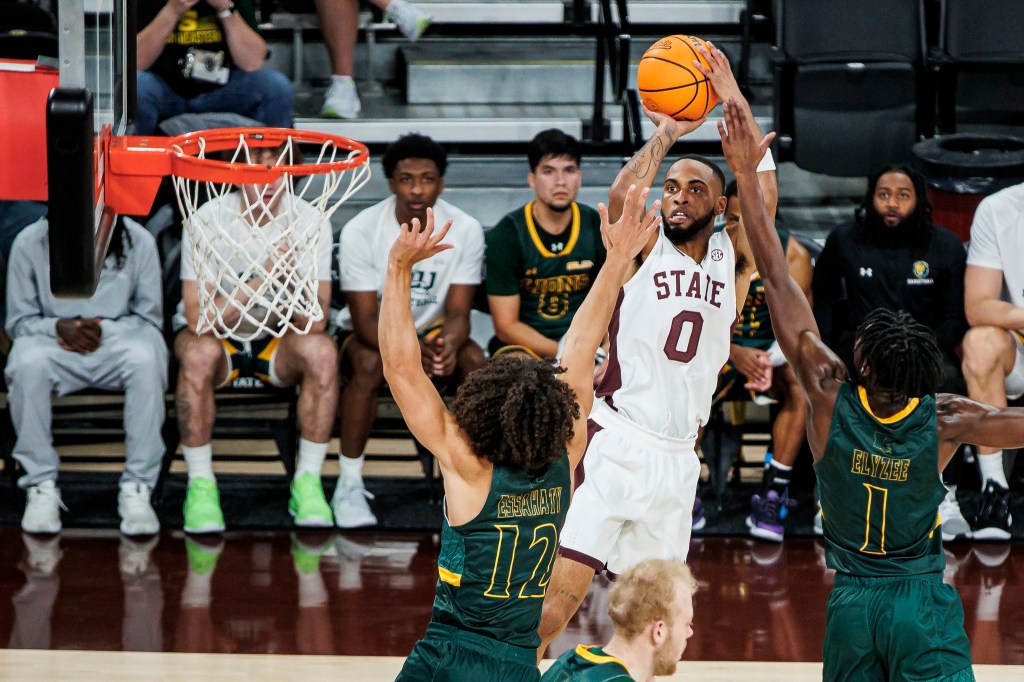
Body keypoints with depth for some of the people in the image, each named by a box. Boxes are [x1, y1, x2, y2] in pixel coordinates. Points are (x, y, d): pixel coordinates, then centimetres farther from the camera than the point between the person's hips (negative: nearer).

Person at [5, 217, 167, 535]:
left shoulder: (139, 242, -6)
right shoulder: (30, 243, -6)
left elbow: (149, 318, 0)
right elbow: (19, 320, 1)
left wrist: (105, 329, -18)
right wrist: (58, 327, -20)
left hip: (117, 337, 0)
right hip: (55, 341, 0)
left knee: (146, 360, -35)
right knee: (27, 364, -35)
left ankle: (136, 490, -25)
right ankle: (41, 487, -21)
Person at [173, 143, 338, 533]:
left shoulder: (309, 222, -14)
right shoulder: (208, 221, -19)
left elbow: (314, 323, -20)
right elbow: (199, 321, -27)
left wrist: (290, 276, -39)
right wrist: (262, 279, -35)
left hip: (277, 341, 2)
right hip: (216, 335, -2)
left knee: (321, 350, -30)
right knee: (199, 353, -36)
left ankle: (307, 482, -18)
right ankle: (200, 484, -22)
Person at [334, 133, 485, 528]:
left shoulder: (466, 230, -13)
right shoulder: (360, 231, -20)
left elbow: (458, 312, -14)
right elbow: (366, 321, -23)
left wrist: (448, 345, -40)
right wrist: (413, 351, -43)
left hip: (431, 332, 2)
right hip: (370, 334, -2)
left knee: (473, 359, -28)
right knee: (369, 362, -35)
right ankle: (349, 485, -24)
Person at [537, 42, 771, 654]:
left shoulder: (732, 257, 10)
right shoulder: (645, 245, 2)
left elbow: (765, 192, -7)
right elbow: (621, 198, -21)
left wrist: (735, 102, -11)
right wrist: (666, 135, -18)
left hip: (679, 459, 5)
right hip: (616, 443, -4)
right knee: (563, 591, -15)